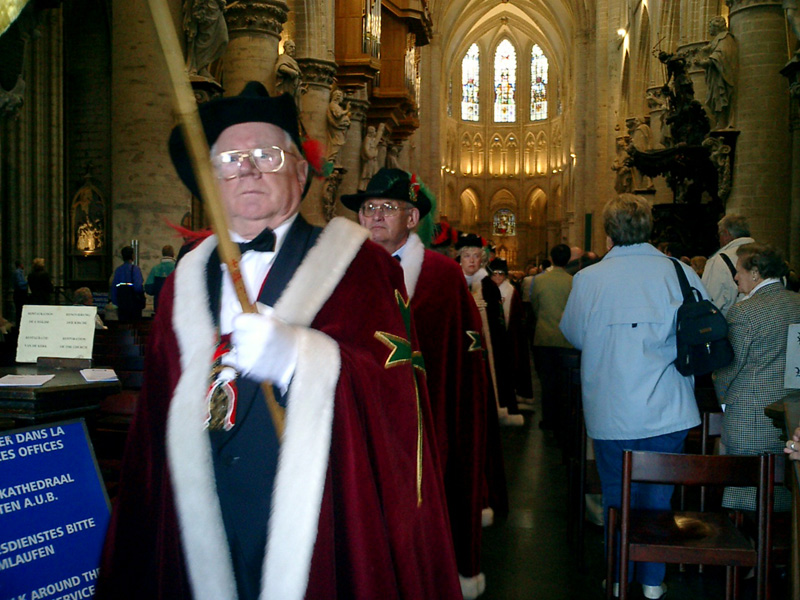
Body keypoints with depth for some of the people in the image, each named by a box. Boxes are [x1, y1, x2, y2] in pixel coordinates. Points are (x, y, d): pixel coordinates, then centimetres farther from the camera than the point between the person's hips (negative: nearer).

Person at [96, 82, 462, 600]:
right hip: (202, 515, 4)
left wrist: (296, 355, -29)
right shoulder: (187, 282, 11)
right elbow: (157, 415, 14)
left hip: (313, 519, -3)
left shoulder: (356, 264, -3)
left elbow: (394, 385, -14)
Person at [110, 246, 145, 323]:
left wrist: (116, 303, 15)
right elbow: (138, 287, -19)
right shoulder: (135, 268, -10)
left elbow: (113, 288, 7)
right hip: (134, 304, -4)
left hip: (121, 304, 5)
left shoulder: (117, 270, 4)